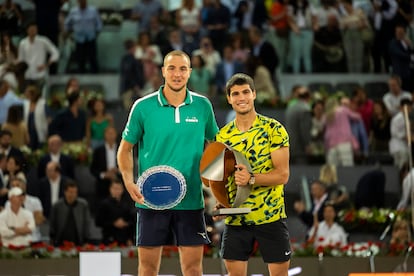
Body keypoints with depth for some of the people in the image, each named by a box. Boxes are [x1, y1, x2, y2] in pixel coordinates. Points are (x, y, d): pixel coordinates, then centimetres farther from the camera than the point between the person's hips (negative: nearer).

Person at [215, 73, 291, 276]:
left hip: (271, 216, -4)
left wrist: (251, 178, -27)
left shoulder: (273, 129, -6)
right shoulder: (223, 135, 7)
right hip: (235, 218, 4)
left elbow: (283, 174, -12)